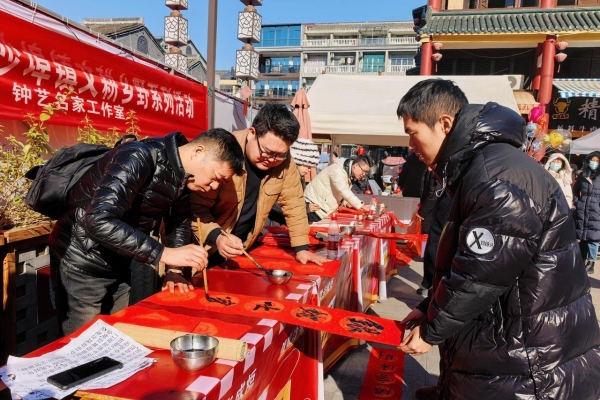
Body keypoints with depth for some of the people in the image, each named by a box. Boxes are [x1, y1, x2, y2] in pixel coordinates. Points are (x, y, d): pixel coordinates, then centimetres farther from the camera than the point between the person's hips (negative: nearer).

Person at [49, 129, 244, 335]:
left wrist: (174, 269, -2)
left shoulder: (182, 175, -3)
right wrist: (164, 253, -36)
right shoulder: (139, 158, -28)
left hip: (118, 265, 8)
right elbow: (98, 221, -36)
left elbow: (179, 222, 10)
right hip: (82, 263, -7)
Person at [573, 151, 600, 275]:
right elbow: (575, 189, 19)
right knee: (582, 236, 10)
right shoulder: (583, 175, 8)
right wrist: (577, 202, 8)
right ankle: (582, 260, 21)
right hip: (582, 211, 3)